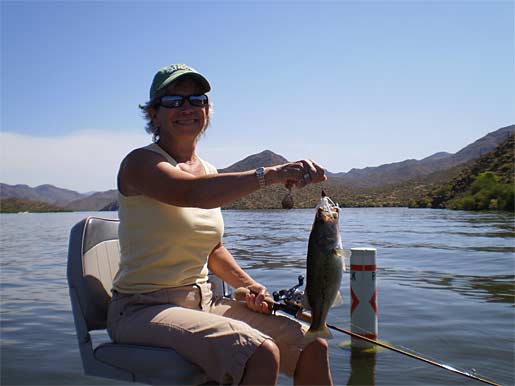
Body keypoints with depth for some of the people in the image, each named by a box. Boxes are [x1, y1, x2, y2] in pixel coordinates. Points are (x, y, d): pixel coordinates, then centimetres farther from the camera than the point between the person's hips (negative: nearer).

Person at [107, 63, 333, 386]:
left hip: (203, 301, 7)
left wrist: (247, 285, 4)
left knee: (313, 346, -5)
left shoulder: (210, 172, 11)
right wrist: (271, 174, -42)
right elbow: (192, 193, -34)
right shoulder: (141, 163, -10)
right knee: (261, 353, -29)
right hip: (143, 310, -7)